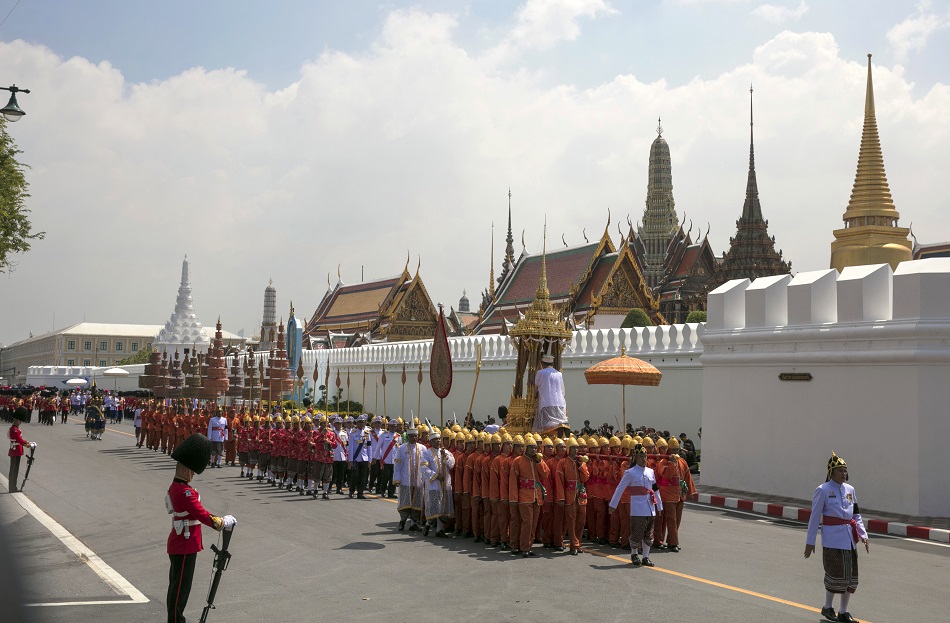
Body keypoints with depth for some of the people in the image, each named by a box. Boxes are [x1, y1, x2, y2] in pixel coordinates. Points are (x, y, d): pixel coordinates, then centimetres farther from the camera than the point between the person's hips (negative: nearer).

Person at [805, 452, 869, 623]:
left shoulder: (850, 489, 10)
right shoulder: (823, 490, -8)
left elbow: (856, 515, 16)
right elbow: (814, 517, -6)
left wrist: (863, 535, 4)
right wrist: (810, 542, -5)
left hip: (849, 537, 6)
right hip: (833, 538, -6)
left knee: (851, 576, 8)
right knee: (836, 573, -5)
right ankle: (827, 607, 16)